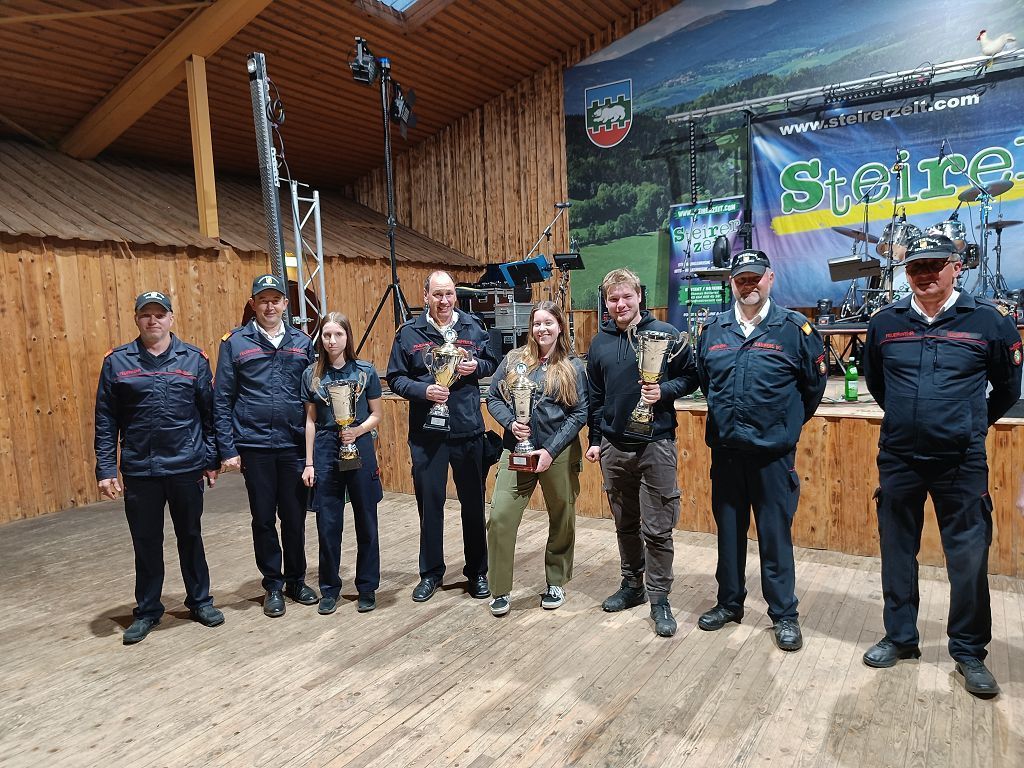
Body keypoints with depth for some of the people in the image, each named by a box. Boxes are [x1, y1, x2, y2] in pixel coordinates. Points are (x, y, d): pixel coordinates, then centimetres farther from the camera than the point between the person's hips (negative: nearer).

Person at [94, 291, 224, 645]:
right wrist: (105, 469, -3)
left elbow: (209, 412, 3)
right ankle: (147, 611, 28)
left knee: (190, 536, 13)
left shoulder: (194, 359, 1)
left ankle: (200, 601, 29)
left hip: (186, 467, 0)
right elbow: (105, 419, 2)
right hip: (139, 470, 0)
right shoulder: (117, 361, 1)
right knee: (146, 542, 12)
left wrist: (211, 460, 2)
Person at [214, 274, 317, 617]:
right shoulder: (235, 343, 0)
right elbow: (222, 400, 0)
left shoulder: (303, 343, 7)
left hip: (294, 446, 2)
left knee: (295, 517, 10)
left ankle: (296, 580, 28)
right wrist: (228, 449, -5)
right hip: (254, 447, -1)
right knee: (264, 519, 10)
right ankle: (273, 585, 25)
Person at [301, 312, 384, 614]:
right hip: (325, 451, 1)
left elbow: (377, 414, 4)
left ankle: (367, 587, 22)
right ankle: (329, 588, 23)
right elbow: (311, 420, 7)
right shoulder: (312, 374, 3)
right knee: (327, 524, 6)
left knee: (366, 522, 7)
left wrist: (358, 430, -16)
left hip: (360, 449, -1)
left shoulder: (365, 371, -2)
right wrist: (309, 462, 5)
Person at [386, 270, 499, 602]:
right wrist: (424, 390, -17)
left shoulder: (473, 327, 3)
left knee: (473, 503, 10)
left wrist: (476, 367, -9)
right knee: (429, 503, 9)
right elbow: (395, 378, 0)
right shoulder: (409, 333, -1)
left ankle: (477, 571, 27)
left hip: (469, 431, 1)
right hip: (426, 433, -1)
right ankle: (431, 572, 27)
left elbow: (492, 364, 13)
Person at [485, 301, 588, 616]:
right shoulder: (513, 360, 5)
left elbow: (579, 414, -3)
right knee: (500, 517, -8)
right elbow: (493, 397, 8)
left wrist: (551, 450, -13)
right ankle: (500, 590, 8)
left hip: (559, 454, 0)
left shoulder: (573, 368, 2)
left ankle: (556, 583, 32)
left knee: (562, 520, 11)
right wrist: (510, 422, -12)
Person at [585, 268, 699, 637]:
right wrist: (594, 439, 11)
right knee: (625, 524, 16)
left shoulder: (665, 333, -5)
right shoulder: (600, 342, 7)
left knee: (657, 529, 1)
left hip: (656, 445, -4)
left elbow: (691, 376, 1)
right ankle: (632, 585, 32)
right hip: (614, 447, 4)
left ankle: (659, 599, 14)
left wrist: (665, 390, -17)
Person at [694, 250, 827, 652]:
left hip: (773, 451, -4)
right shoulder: (714, 329, 6)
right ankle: (729, 603, 30)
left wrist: (787, 423, 9)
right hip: (725, 449, 4)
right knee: (728, 529, 14)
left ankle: (784, 615, 20)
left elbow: (814, 384, 3)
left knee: (776, 533, 4)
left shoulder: (794, 327, -5)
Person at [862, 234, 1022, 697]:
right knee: (897, 553, 12)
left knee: (969, 558, 4)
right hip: (898, 459, 2)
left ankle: (969, 651, 23)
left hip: (962, 463, -2)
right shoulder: (885, 323, 2)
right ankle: (900, 637, 29)